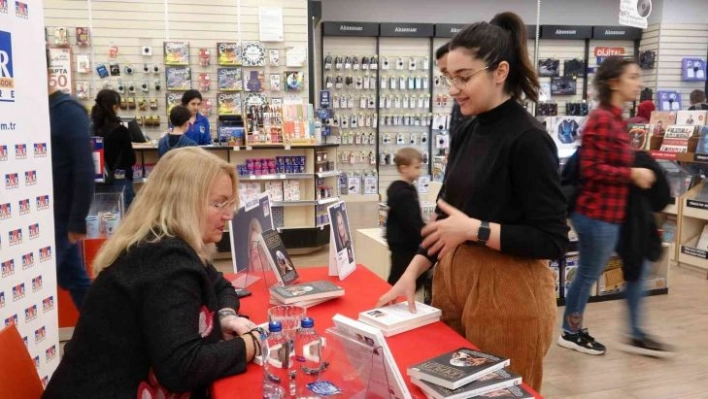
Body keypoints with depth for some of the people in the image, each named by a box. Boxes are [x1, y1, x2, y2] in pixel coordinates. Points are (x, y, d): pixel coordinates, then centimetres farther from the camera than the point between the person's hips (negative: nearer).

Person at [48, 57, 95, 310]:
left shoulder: (67, 110, -11)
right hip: (44, 216, 7)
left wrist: (77, 221, -16)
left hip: (60, 217, -7)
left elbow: (85, 169, -16)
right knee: (75, 280, 14)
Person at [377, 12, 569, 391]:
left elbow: (553, 241, -17)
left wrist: (474, 229, -21)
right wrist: (412, 273, 3)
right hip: (454, 279, 7)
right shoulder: (467, 132, 6)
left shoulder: (528, 139, -16)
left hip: (506, 291, -7)